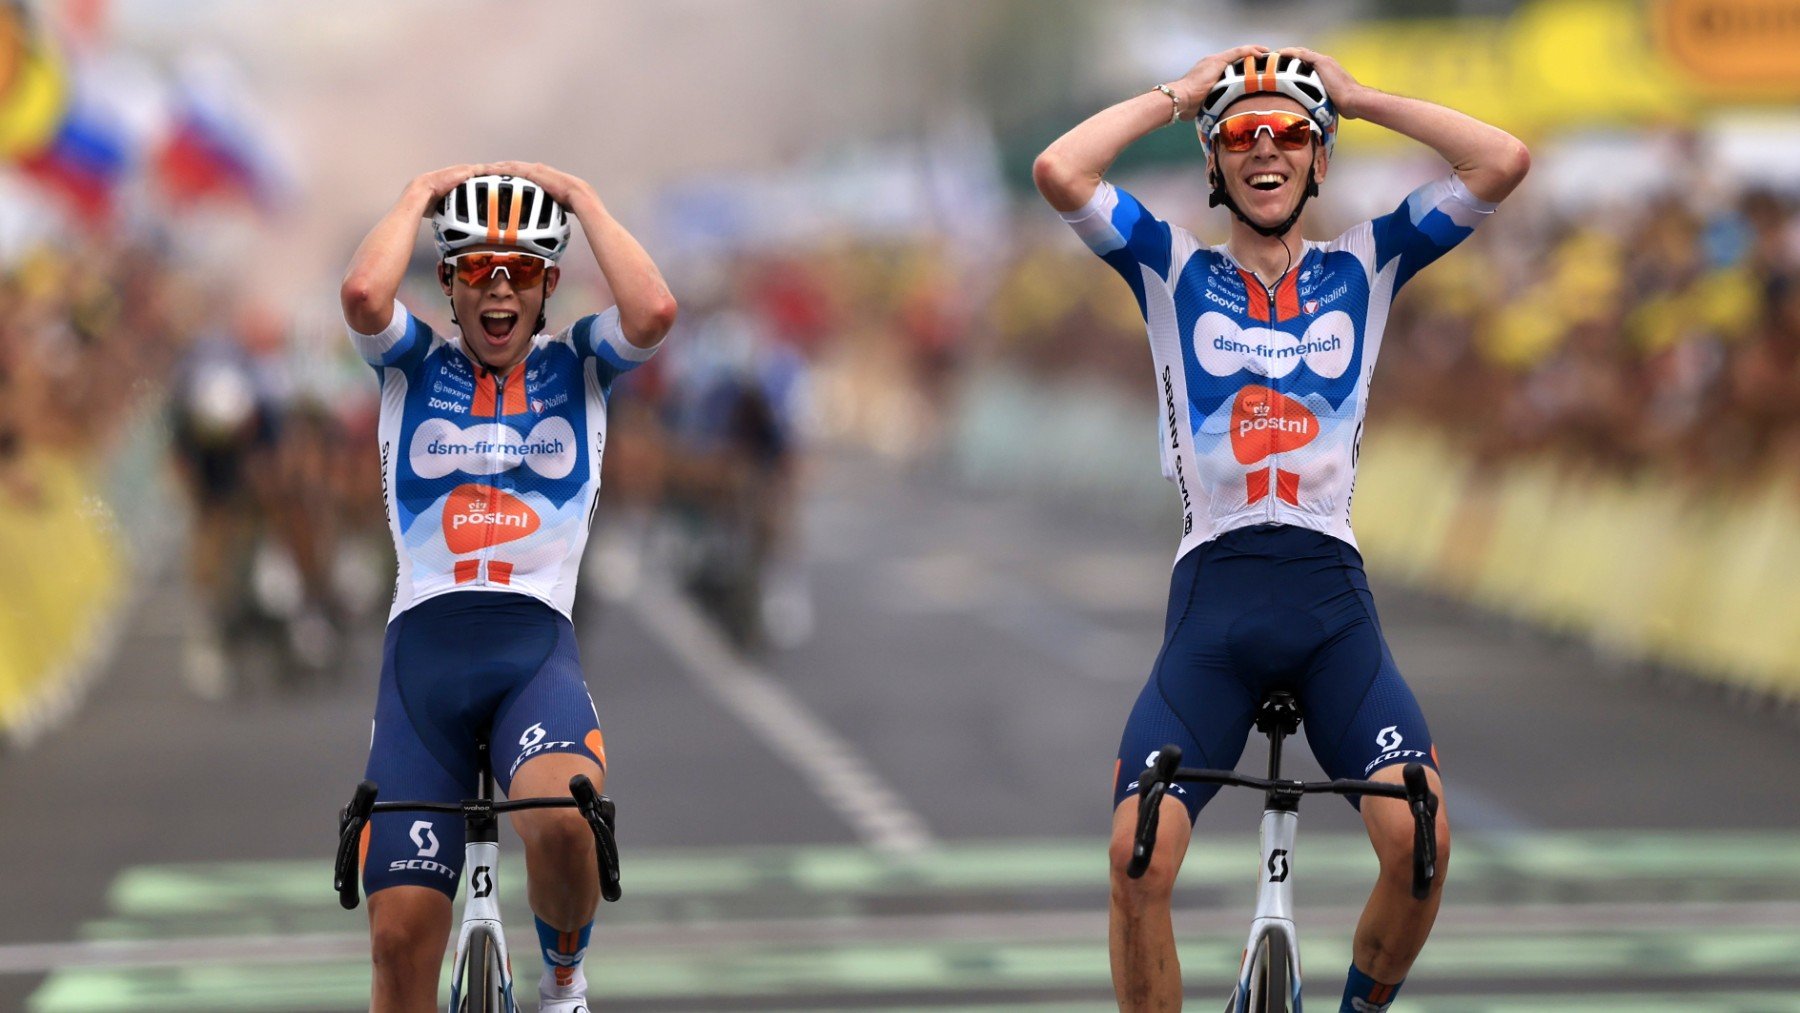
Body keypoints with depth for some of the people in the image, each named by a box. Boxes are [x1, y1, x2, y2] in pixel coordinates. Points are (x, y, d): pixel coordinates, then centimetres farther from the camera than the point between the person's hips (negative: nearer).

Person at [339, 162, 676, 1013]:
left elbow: (653, 311, -11)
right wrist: (418, 196, 2)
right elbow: (363, 294, -12)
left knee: (560, 818, -33)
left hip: (536, 647, -1)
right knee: (402, 936, -6)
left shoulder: (577, 364, 11)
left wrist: (582, 199, 1)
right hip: (423, 650, 1)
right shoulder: (414, 363, 10)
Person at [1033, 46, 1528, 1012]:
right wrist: (1179, 94, 3)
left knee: (1419, 839, -20)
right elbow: (1057, 171, -7)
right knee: (1137, 859, -18)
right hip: (1213, 593, 0)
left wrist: (1360, 96, 7)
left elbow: (1502, 162, 2)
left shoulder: (1364, 263, 13)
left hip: (1329, 588, 1)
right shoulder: (1175, 269, 9)